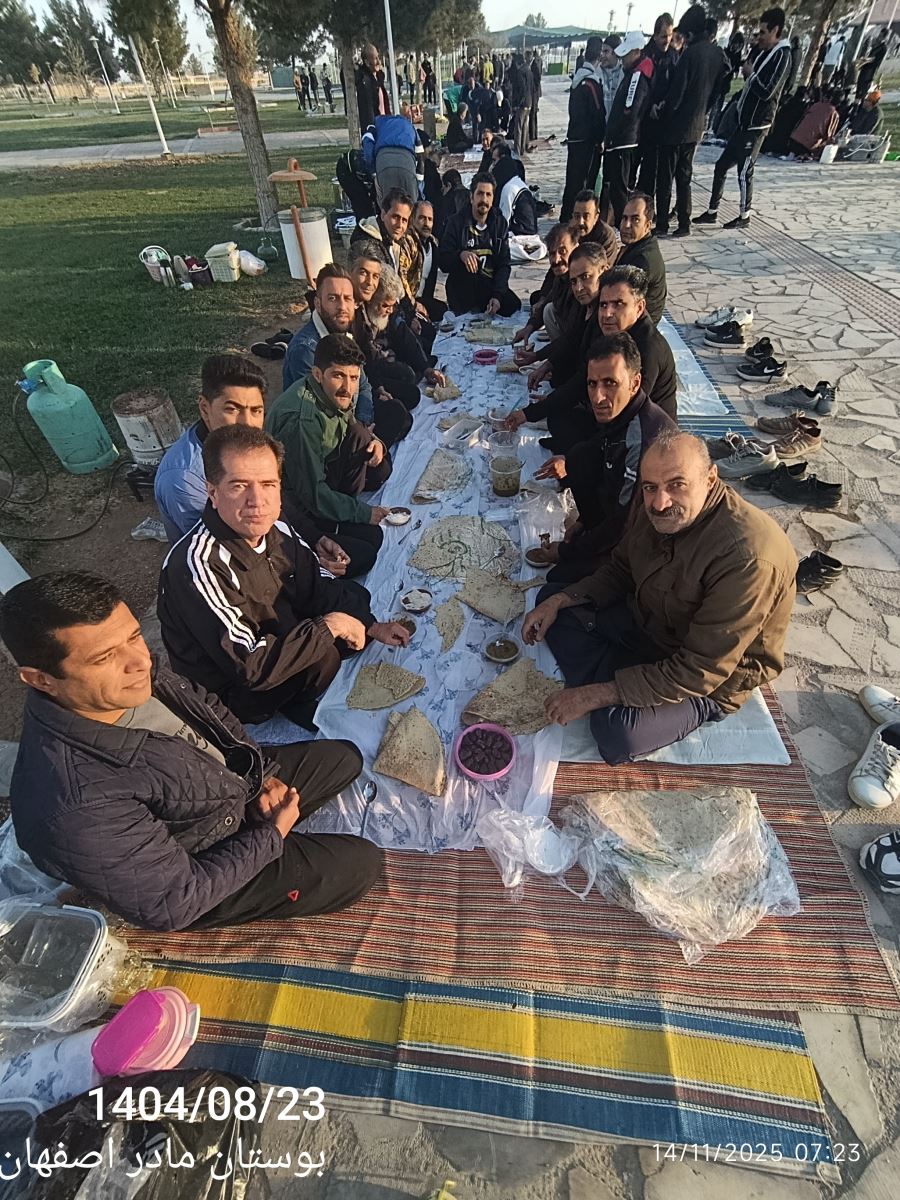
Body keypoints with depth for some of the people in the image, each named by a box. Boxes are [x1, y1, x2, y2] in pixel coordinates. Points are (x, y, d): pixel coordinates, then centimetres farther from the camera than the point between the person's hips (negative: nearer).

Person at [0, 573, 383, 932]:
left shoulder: (134, 678, -20)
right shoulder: (77, 808, -39)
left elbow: (208, 709, 1)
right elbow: (174, 904, -26)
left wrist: (261, 773, -8)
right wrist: (272, 836, -16)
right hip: (197, 883, -6)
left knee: (345, 757, 13)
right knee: (362, 864, -5)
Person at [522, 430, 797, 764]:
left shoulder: (748, 558, -34)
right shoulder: (656, 510, -11)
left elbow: (699, 673, -31)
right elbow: (618, 571, 6)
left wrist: (596, 694, -30)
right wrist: (558, 601, -9)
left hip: (713, 677, -7)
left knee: (618, 732, -35)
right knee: (550, 597, 0)